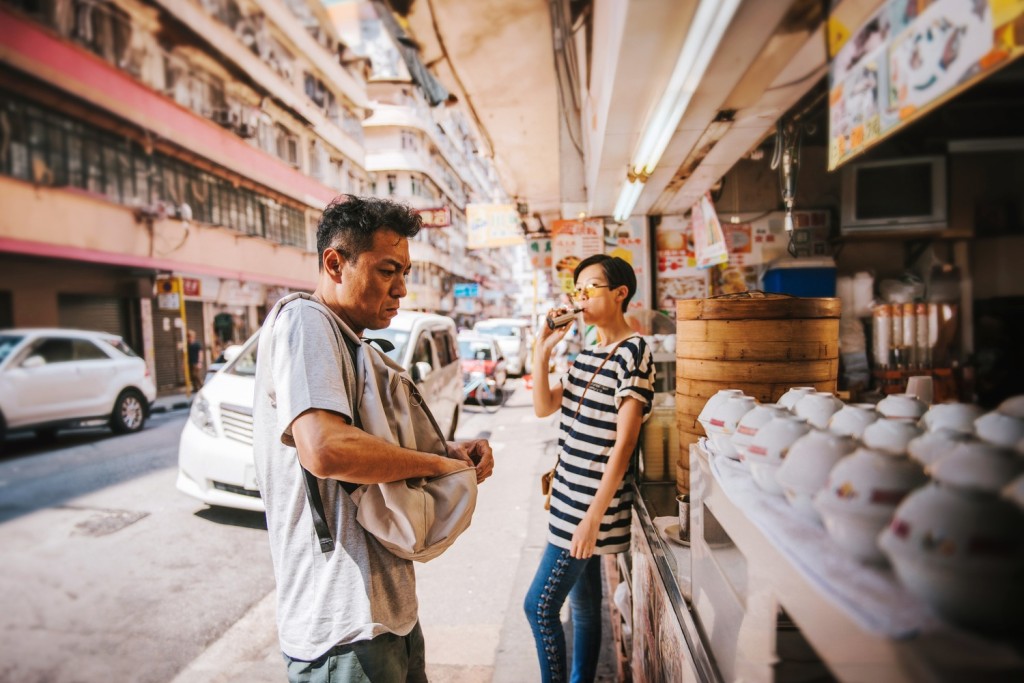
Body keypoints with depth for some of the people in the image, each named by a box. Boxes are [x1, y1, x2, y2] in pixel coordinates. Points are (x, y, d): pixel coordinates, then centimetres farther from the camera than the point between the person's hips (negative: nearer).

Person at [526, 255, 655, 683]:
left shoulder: (633, 353, -15)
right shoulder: (588, 353, 11)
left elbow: (623, 444, -19)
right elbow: (543, 408, 9)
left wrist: (593, 516, -19)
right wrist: (542, 354, -3)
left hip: (594, 502, -8)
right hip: (572, 497, 8)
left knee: (539, 606, 0)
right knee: (583, 603, 19)